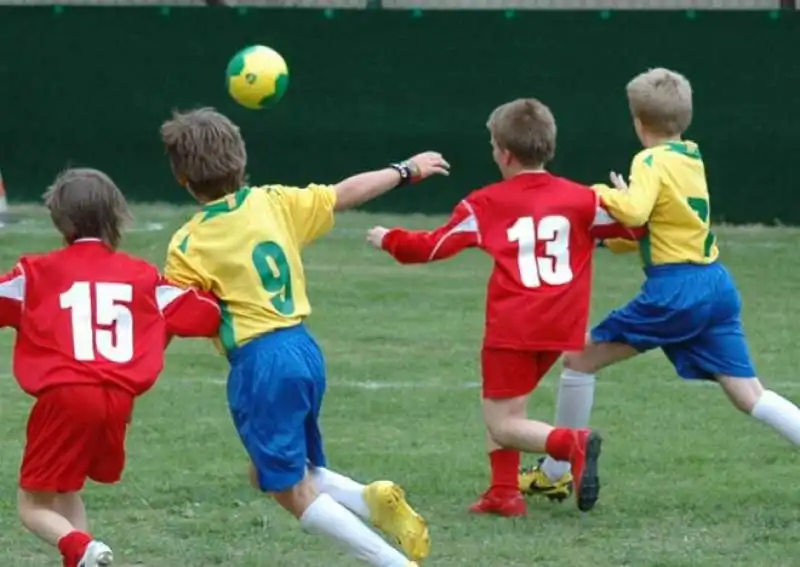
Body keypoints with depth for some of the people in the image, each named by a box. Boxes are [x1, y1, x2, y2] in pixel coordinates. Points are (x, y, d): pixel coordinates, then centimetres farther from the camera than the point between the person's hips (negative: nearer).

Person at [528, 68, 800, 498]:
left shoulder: (652, 161, -9)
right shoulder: (692, 157, 16)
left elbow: (634, 212, -27)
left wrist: (603, 195, -9)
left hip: (674, 290, -7)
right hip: (717, 284, 7)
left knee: (580, 360, 6)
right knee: (749, 395, 4)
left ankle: (556, 473, 12)